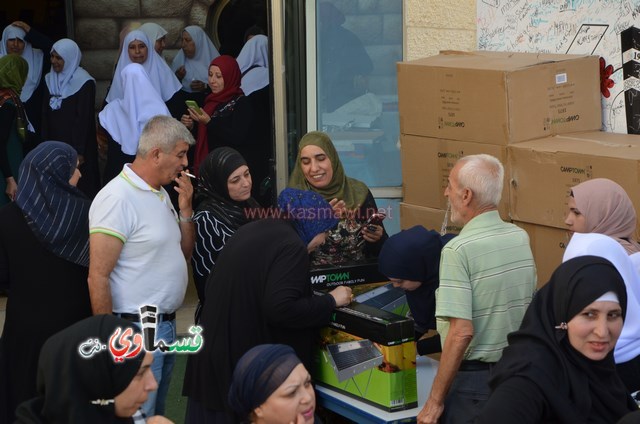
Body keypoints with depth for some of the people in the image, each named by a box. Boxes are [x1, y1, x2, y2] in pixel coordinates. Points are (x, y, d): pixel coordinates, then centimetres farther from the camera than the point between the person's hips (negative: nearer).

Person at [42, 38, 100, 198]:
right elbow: (46, 115, 8)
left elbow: (84, 119, -14)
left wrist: (79, 151, -16)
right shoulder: (50, 80, 7)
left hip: (76, 145, -5)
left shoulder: (84, 83, -11)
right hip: (55, 145, 5)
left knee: (81, 186, -1)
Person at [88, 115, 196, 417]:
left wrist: (185, 208, 5)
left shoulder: (161, 194, 11)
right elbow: (98, 277, -19)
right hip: (136, 330, -9)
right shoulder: (117, 199, -16)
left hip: (166, 325, 9)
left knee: (157, 413, 16)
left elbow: (183, 254, 19)